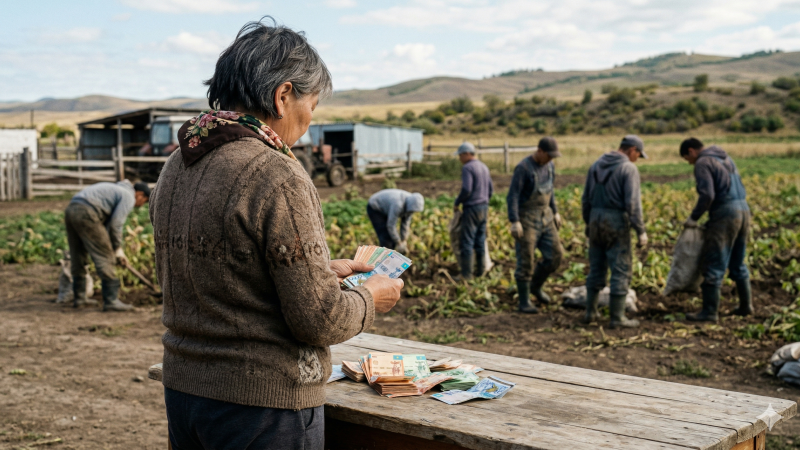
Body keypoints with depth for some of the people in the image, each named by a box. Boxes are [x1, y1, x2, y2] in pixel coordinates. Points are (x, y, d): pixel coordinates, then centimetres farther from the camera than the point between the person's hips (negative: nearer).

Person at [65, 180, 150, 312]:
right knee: (105, 257, -5)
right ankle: (111, 300, -6)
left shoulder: (116, 190, 31)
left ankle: (79, 297, 29)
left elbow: (107, 223, 29)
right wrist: (118, 249, 6)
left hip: (71, 209, 10)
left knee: (78, 258, 19)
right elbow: (115, 224, -7)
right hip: (86, 215, -10)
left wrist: (117, 248, 27)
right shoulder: (128, 197, 3)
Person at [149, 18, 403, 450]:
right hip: (265, 401, -8)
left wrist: (319, 271, 16)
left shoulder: (177, 166, 4)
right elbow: (318, 321, -19)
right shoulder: (277, 178, -21)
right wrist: (369, 297, 1)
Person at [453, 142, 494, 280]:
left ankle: (466, 273, -5)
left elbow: (466, 189, -23)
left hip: (471, 208, -8)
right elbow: (490, 189, 17)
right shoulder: (484, 167, 13)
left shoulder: (467, 168, -14)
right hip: (484, 208, 8)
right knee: (480, 240, 13)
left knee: (467, 241, -5)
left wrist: (457, 203, -8)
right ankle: (480, 269, 16)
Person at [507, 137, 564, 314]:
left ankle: (536, 286, 27)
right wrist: (515, 222, -31)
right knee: (526, 261, -4)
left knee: (555, 255, 3)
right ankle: (524, 303, 8)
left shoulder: (549, 165, 4)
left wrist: (555, 212, 19)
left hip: (544, 217, 7)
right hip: (526, 218, -7)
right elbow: (512, 196, -22)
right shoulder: (523, 168, -20)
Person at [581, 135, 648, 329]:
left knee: (596, 269, 16)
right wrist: (641, 231, -13)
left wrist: (588, 223, 23)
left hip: (597, 221, 6)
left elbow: (586, 199, 13)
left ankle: (590, 312, 19)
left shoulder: (597, 165, 9)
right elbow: (633, 203, -18)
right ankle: (617, 317, 3)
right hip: (616, 225, -6)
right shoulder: (629, 169, -11)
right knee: (621, 271, 1)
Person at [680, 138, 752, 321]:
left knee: (713, 266, -4)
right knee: (738, 263, 20)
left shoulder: (703, 163, -8)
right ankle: (746, 305, 26)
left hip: (725, 215, -9)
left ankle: (709, 311, -2)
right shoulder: (726, 158, 19)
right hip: (743, 210, 9)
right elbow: (739, 189, 19)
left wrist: (694, 217, -10)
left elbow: (707, 195, -20)